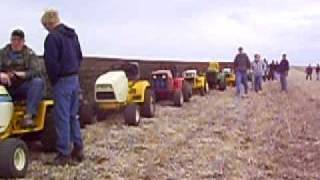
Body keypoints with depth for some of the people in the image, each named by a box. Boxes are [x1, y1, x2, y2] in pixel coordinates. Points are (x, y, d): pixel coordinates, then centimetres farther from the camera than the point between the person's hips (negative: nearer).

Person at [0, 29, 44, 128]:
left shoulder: (29, 54, 6)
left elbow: (37, 71, -9)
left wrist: (22, 74, -28)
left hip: (24, 88, -1)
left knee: (38, 82, -30)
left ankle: (28, 116, -36)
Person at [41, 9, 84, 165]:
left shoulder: (52, 37, -14)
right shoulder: (72, 35, 13)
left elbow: (51, 63, -18)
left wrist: (53, 80, -4)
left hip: (62, 81, -8)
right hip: (75, 79, 8)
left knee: (62, 117, -3)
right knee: (73, 116, 15)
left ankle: (64, 154, 1)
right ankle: (78, 150, 18)